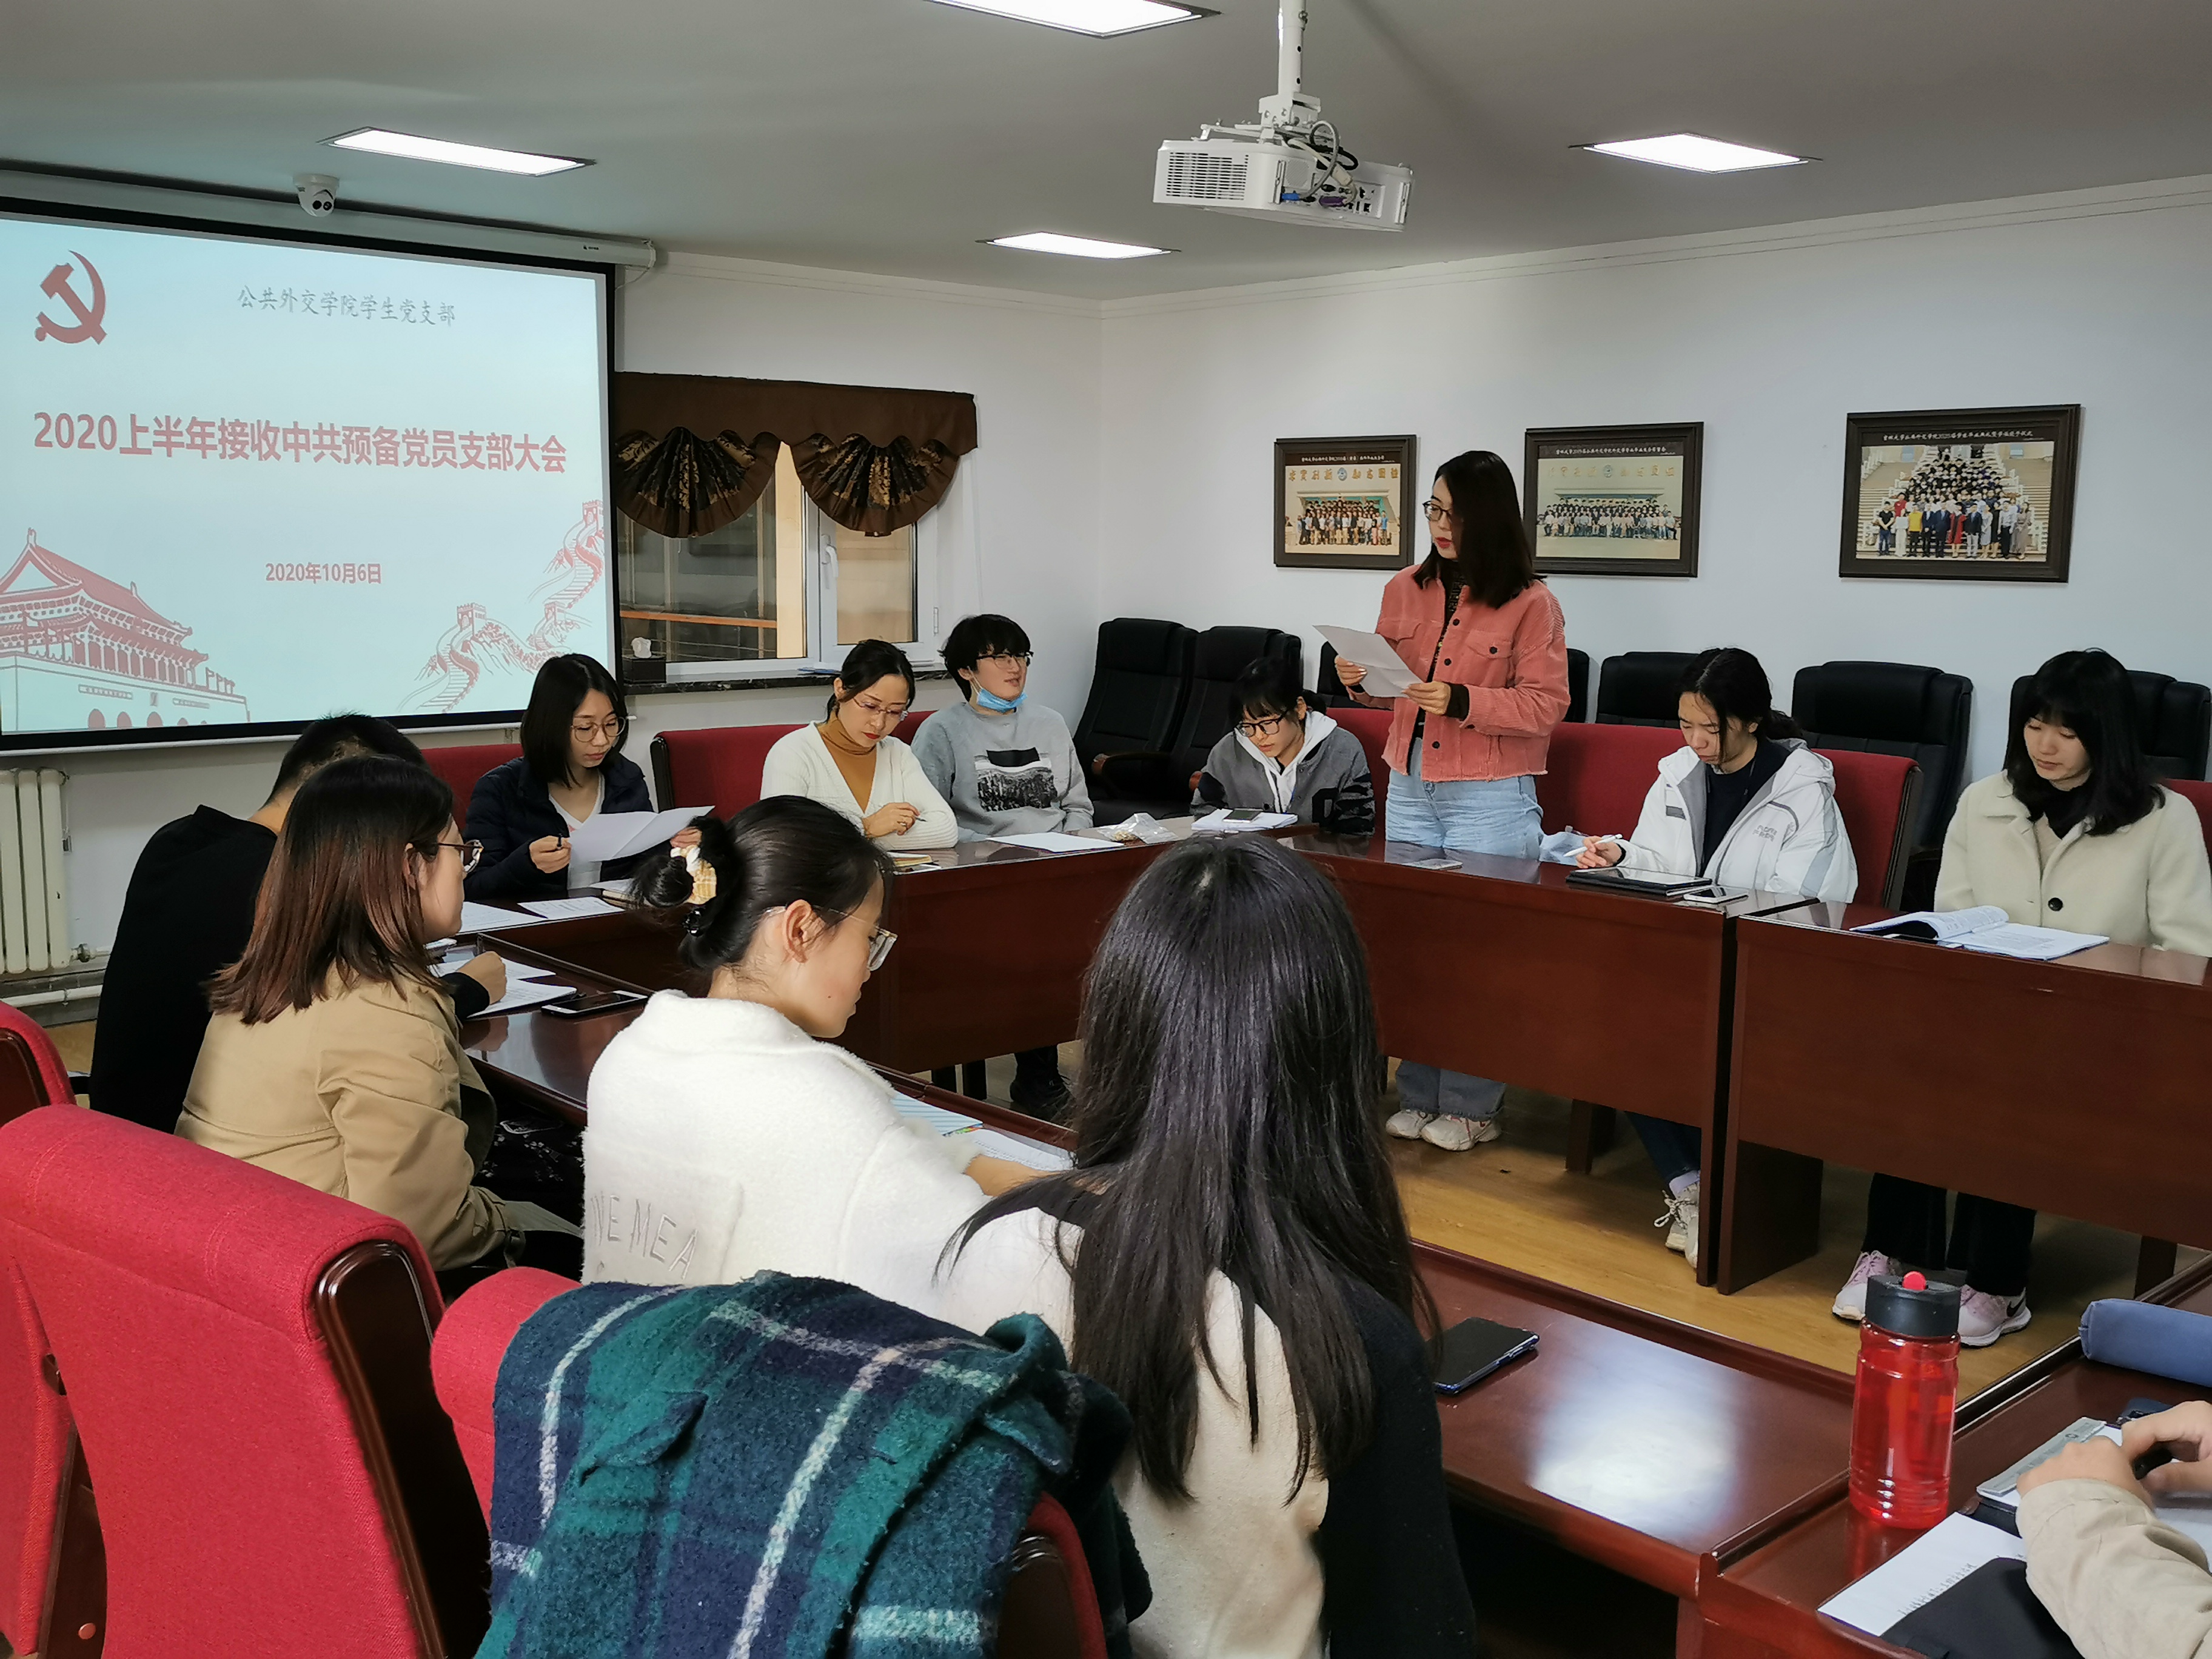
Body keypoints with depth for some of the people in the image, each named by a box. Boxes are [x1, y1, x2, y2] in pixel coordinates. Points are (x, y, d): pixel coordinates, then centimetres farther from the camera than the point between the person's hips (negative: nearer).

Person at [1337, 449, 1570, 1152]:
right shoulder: (1405, 590, 8)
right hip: (1410, 789, 5)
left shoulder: (1531, 604, -7)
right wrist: (1361, 683, -4)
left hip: (1491, 797, -5)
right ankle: (1419, 1095, 20)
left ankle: (1473, 1107, 12)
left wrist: (1462, 702, -22)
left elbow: (1545, 704, -10)